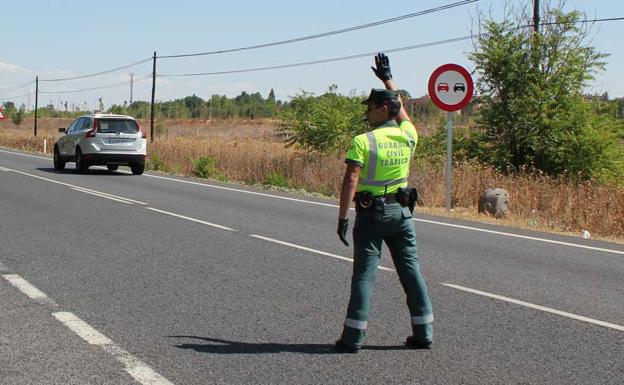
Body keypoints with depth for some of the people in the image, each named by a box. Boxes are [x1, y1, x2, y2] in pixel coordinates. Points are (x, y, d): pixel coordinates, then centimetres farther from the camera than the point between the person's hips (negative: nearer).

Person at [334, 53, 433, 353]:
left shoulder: (363, 142, -13)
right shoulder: (408, 135, 2)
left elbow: (351, 181, -19)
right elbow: (401, 110, 23)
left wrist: (342, 217, -15)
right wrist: (388, 78, 33)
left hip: (371, 213, -4)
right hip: (401, 211, 4)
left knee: (364, 273, -1)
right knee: (411, 270, 10)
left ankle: (353, 337, -1)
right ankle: (423, 333, 14)